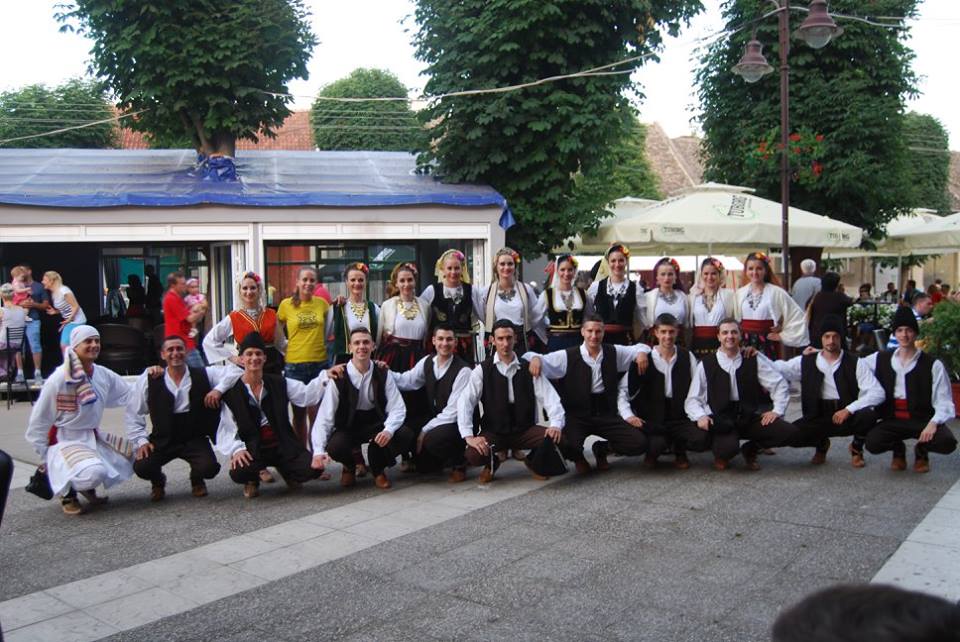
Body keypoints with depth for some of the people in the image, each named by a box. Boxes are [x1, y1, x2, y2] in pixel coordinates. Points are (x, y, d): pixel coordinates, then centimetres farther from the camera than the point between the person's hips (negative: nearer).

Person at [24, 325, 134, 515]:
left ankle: (87, 487, 18)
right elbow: (39, 421, -8)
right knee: (95, 473, -32)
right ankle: (67, 492, 3)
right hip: (65, 441, -7)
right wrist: (44, 457, -3)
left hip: (94, 437, 7)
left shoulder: (104, 375, 0)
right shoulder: (58, 380, -16)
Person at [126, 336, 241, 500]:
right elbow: (133, 413, 3)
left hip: (195, 439, 0)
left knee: (209, 468, -26)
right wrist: (141, 441, -5)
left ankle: (196, 480, 16)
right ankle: (158, 482, 16)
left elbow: (235, 371, -6)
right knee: (141, 467, -24)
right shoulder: (149, 380, -3)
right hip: (162, 440, 0)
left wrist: (219, 389, -21)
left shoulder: (203, 375, -4)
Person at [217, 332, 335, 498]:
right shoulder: (231, 392, -1)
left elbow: (307, 395, 0)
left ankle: (284, 469, 17)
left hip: (283, 445, 3)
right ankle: (252, 480, 8)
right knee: (238, 472, -34)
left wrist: (325, 376, -14)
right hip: (253, 450, -2)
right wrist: (236, 449, -24)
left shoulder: (279, 383, 8)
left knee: (314, 468, -20)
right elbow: (227, 428, -7)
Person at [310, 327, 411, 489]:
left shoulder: (383, 374, -7)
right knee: (335, 447, -35)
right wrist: (319, 451, -31)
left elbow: (397, 409, -11)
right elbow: (324, 416, -18)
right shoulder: (339, 377, -14)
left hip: (376, 424, 2)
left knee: (406, 436, -26)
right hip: (347, 427, -2)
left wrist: (388, 430, -34)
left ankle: (378, 469, 6)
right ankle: (349, 466, 7)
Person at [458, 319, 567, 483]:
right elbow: (465, 402, -12)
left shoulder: (529, 369, 1)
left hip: (525, 431, 1)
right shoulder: (482, 370, -4)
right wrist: (469, 436, -24)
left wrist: (556, 424, -24)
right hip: (493, 432, -1)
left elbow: (549, 397, -6)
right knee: (472, 455, -30)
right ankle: (492, 463, 9)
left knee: (557, 437, -25)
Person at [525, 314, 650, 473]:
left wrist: (642, 352, -5)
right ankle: (578, 457, 11)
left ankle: (601, 449, 19)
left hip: (606, 414, 3)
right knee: (567, 447, -33)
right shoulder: (567, 357, -7)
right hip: (576, 415, -3)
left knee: (639, 444, -13)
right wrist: (535, 358, -32)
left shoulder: (614, 353, 5)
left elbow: (638, 347, 19)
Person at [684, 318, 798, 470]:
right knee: (728, 447, -36)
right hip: (722, 422, -3)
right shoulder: (706, 365, 1)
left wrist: (777, 410, -1)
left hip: (751, 418, 3)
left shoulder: (755, 359, 6)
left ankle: (750, 449, 10)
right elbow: (692, 399, 0)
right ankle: (721, 454, 6)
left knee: (789, 432, -19)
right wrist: (700, 416, -17)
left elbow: (779, 385, 10)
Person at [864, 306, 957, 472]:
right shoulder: (879, 359, 6)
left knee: (947, 443, -30)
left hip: (923, 420, -1)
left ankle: (921, 451, 9)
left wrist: (933, 423, -26)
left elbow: (945, 403, -8)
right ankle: (898, 450, 12)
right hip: (892, 420, 2)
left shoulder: (933, 365, -4)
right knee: (872, 443, -27)